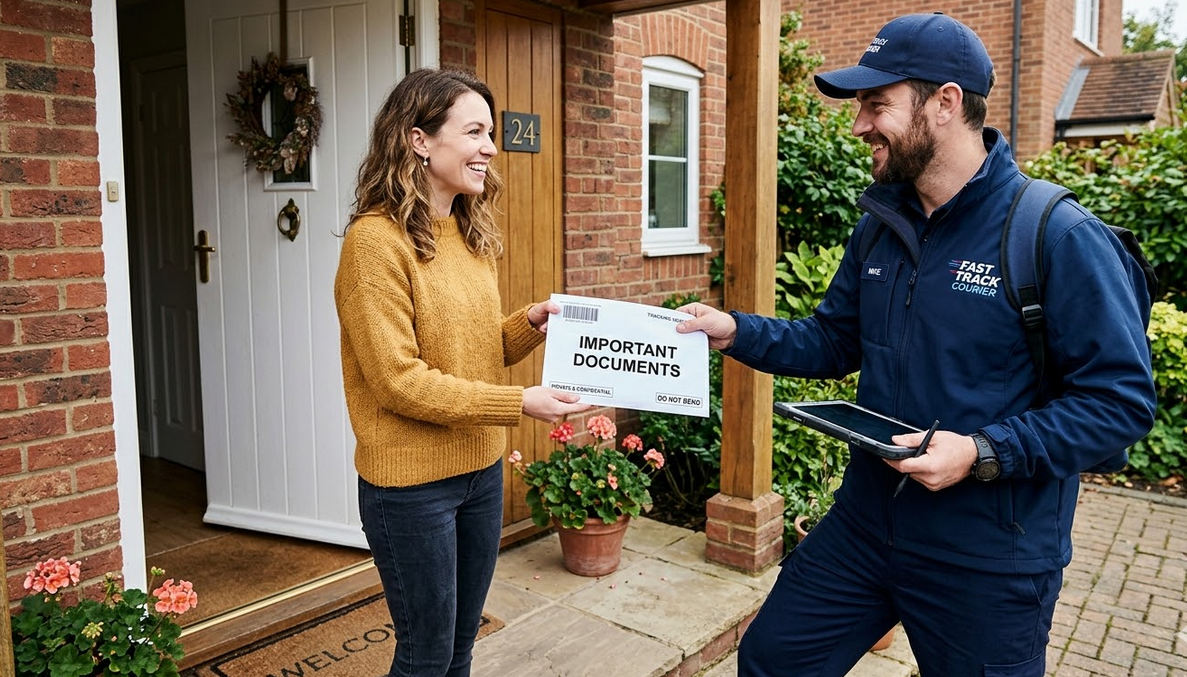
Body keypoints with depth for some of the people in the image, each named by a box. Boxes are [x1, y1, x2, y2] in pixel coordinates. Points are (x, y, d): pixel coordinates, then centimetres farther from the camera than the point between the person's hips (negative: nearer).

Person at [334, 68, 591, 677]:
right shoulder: (376, 239, -16)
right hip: (411, 484, -7)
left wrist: (528, 325, -4)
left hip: (482, 471, 7)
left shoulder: (470, 233, 8)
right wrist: (519, 403, -21)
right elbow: (399, 381, -19)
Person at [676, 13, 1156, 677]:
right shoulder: (881, 226, 4)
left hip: (989, 560, -5)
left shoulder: (1061, 237, -18)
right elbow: (833, 343, 10)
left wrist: (984, 453, -26)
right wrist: (736, 331, -4)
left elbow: (1122, 400, -16)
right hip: (864, 524, 6)